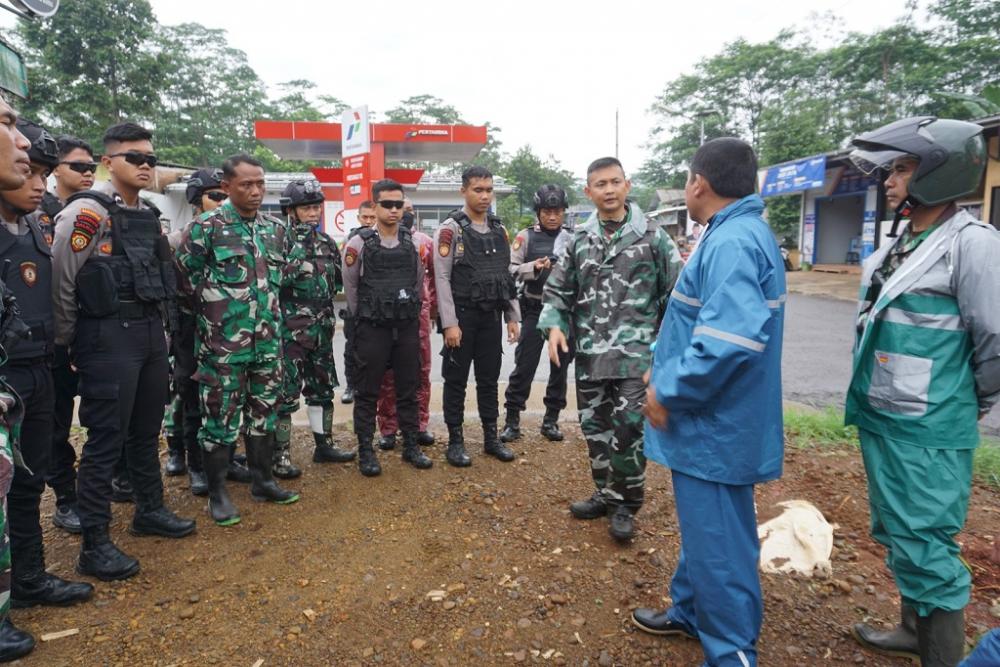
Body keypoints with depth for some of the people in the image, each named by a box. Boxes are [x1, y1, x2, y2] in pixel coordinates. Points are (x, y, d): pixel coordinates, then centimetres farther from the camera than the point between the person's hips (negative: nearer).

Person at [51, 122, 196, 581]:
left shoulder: (149, 216, 13)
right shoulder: (87, 212, -12)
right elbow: (60, 282, -13)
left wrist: (156, 327, 17)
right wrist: (69, 343, -6)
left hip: (150, 333, 8)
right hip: (109, 338, -7)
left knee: (146, 430, 17)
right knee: (106, 439, -2)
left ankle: (150, 511, 34)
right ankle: (94, 545, 9)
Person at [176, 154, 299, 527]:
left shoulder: (275, 229, 7)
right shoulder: (206, 227, -8)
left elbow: (285, 270, 21)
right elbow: (185, 274, -3)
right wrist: (217, 303, 3)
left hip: (267, 340, 5)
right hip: (222, 342, -5)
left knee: (264, 412, 13)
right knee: (220, 417, 3)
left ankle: (263, 480, 28)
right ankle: (217, 493, 16)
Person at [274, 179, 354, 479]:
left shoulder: (326, 241, 12)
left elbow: (335, 282, 20)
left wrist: (328, 318, 13)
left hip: (321, 329, 7)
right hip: (290, 329, -7)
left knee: (323, 388, 15)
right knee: (286, 393, -2)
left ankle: (324, 444, 27)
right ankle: (280, 455, 9)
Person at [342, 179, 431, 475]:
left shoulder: (412, 242, 5)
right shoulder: (359, 243, -5)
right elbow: (350, 285, 2)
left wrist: (411, 314, 14)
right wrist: (363, 318, 7)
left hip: (407, 327, 4)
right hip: (372, 329, -3)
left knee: (408, 388, 10)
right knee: (368, 392, 4)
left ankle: (411, 445, 22)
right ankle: (365, 450, 14)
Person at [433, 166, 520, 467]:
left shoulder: (499, 230, 10)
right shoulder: (450, 228, -7)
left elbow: (507, 276, 13)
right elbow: (442, 278, -12)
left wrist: (513, 316, 8)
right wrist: (450, 323, -17)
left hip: (491, 317, 5)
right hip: (462, 316, -5)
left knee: (489, 379, 12)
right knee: (456, 380, 4)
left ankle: (491, 437, 22)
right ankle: (455, 441, 14)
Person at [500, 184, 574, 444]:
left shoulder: (573, 239, 5)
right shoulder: (526, 237, 0)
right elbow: (510, 269, -5)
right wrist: (533, 267, -20)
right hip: (535, 311, -3)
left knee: (560, 367, 10)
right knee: (524, 366, -1)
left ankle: (551, 420, 23)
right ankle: (512, 420, 11)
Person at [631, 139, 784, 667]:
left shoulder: (732, 242, -22)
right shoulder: (738, 234, 12)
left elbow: (730, 340, -33)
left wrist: (669, 391, -22)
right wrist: (666, 369, 16)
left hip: (714, 424, -11)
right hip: (709, 417, 11)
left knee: (717, 539, 4)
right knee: (704, 526, 23)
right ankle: (691, 611, 42)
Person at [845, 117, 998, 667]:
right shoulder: (900, 242, 9)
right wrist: (875, 403, 17)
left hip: (926, 432, -9)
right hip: (879, 419, 9)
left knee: (926, 549, 2)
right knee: (898, 537, 22)